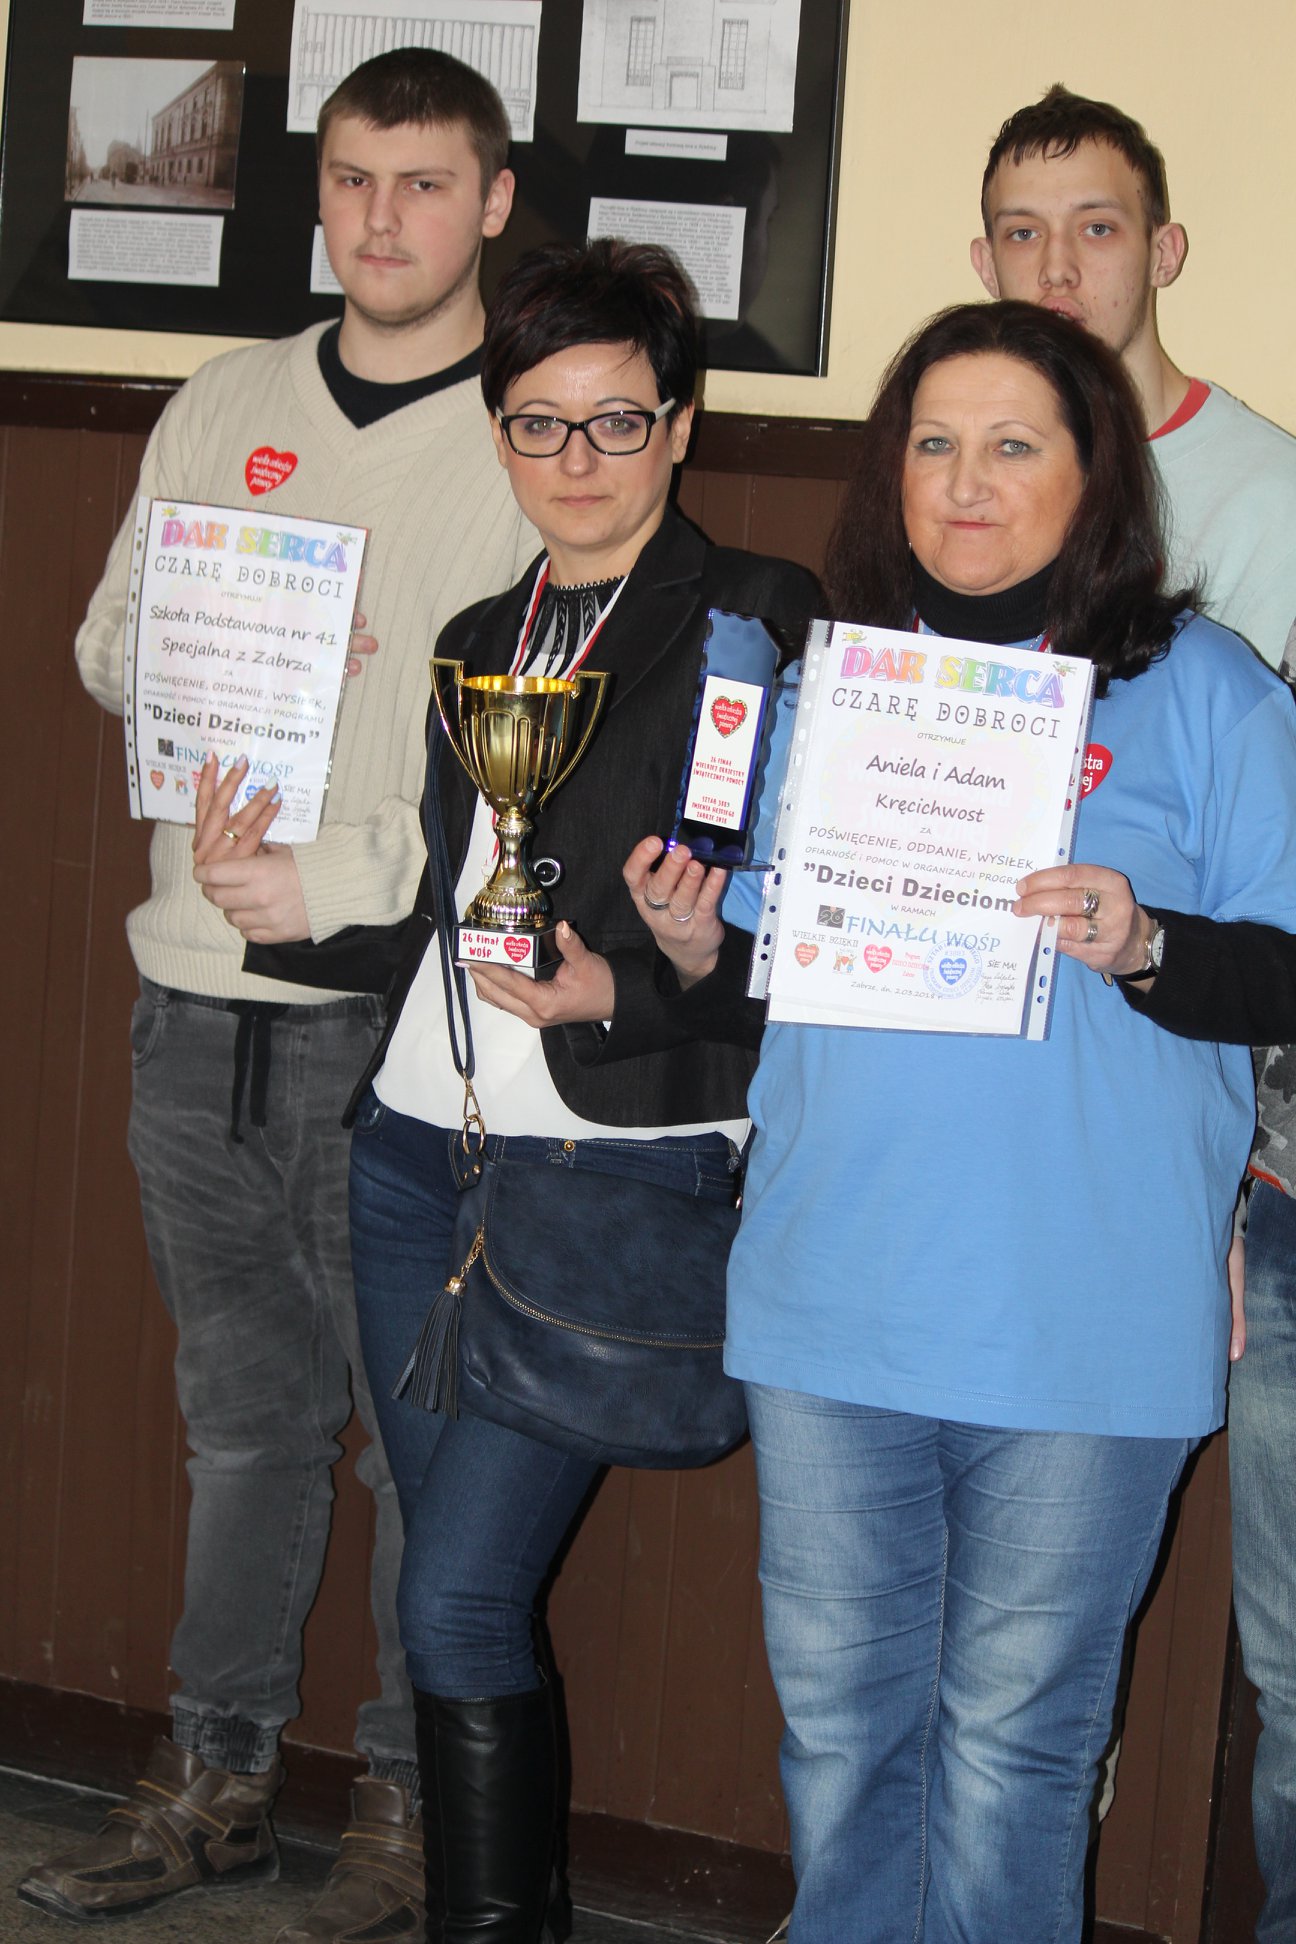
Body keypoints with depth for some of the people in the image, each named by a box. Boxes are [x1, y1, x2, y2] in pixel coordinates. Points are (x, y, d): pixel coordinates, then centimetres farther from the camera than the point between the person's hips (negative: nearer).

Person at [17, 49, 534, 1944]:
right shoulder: (225, 406, 11)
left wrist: (345, 873, -18)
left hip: (404, 1018, -5)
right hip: (201, 1005, 5)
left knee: (426, 1433, 4)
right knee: (242, 1411, 16)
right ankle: (216, 1775, 28)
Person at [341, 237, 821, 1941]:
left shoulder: (761, 624, -5)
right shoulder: (479, 643, 17)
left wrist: (618, 987, -21)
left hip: (618, 1165, -6)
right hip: (417, 1147, 7)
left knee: (459, 1598, -10)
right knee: (458, 1589, 10)